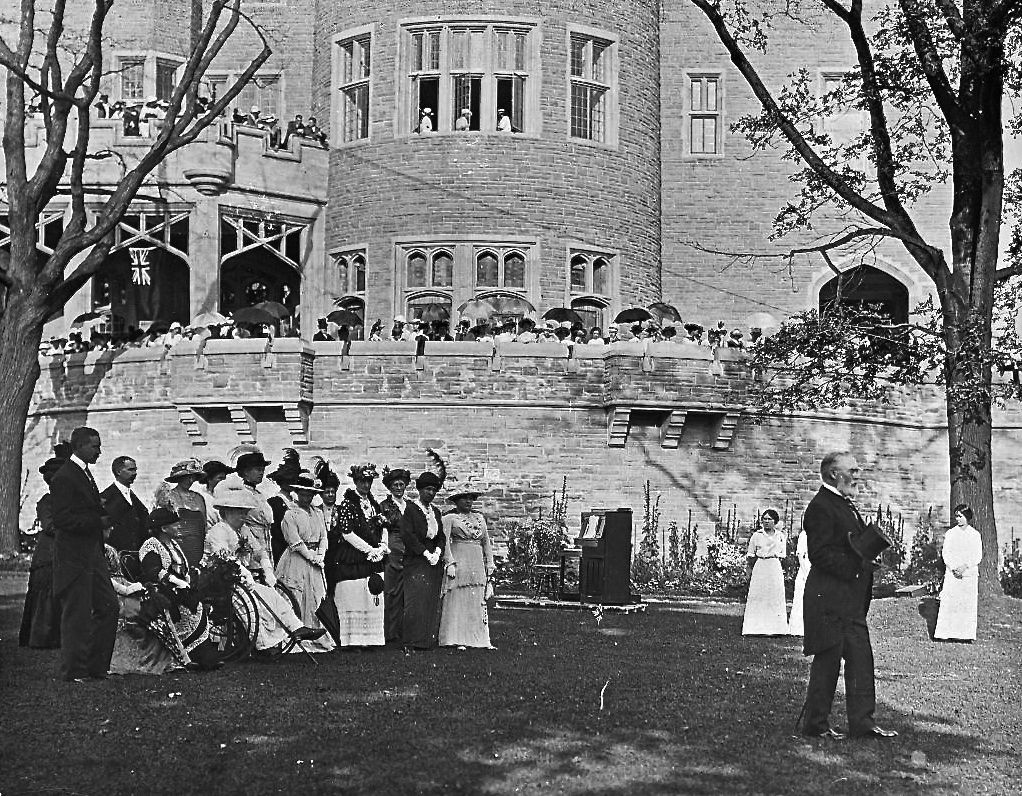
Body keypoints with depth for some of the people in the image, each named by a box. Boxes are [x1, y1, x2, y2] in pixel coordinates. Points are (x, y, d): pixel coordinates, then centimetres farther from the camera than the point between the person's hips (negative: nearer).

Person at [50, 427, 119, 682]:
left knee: (109, 607, 9)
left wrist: (103, 514, 6)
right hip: (74, 557, -10)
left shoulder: (86, 474, 16)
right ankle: (74, 671, 8)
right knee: (77, 615, -2)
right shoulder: (64, 477, -15)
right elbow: (62, 519, -21)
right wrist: (98, 521, -20)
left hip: (93, 553, 10)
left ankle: (97, 665, 17)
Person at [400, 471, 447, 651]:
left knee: (432, 601, 3)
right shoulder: (411, 509, -4)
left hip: (433, 562, 6)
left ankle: (429, 640, 7)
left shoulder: (436, 512, 16)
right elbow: (407, 535, -13)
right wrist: (425, 552, -15)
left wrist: (437, 552, -3)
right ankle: (410, 642, -8)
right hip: (416, 561, -6)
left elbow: (441, 536, 16)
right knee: (415, 601, -10)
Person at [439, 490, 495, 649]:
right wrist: (450, 562, -17)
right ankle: (457, 639, -3)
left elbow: (486, 542, 18)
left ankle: (481, 639, 7)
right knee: (457, 599, -6)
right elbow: (445, 541, -7)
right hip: (459, 560, -5)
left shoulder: (479, 518, 17)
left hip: (478, 563, 5)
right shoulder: (449, 518, 1)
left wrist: (489, 563, 11)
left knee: (479, 601, 4)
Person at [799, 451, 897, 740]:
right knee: (828, 659, -2)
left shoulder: (845, 505, 19)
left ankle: (862, 722, 13)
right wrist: (854, 568, -22)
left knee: (861, 658, 9)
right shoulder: (820, 507, -14)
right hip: (829, 598, -10)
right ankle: (816, 724, 8)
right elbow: (820, 554, -20)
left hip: (852, 598, 10)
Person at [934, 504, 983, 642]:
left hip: (969, 573, 0)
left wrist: (965, 567, -13)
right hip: (952, 573, 1)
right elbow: (945, 553, 3)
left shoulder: (975, 535, 4)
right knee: (949, 601, -6)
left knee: (969, 603, -3)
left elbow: (978, 556, 0)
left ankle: (967, 633, 0)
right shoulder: (950, 533, 7)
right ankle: (949, 632, -5)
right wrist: (953, 568, -11)